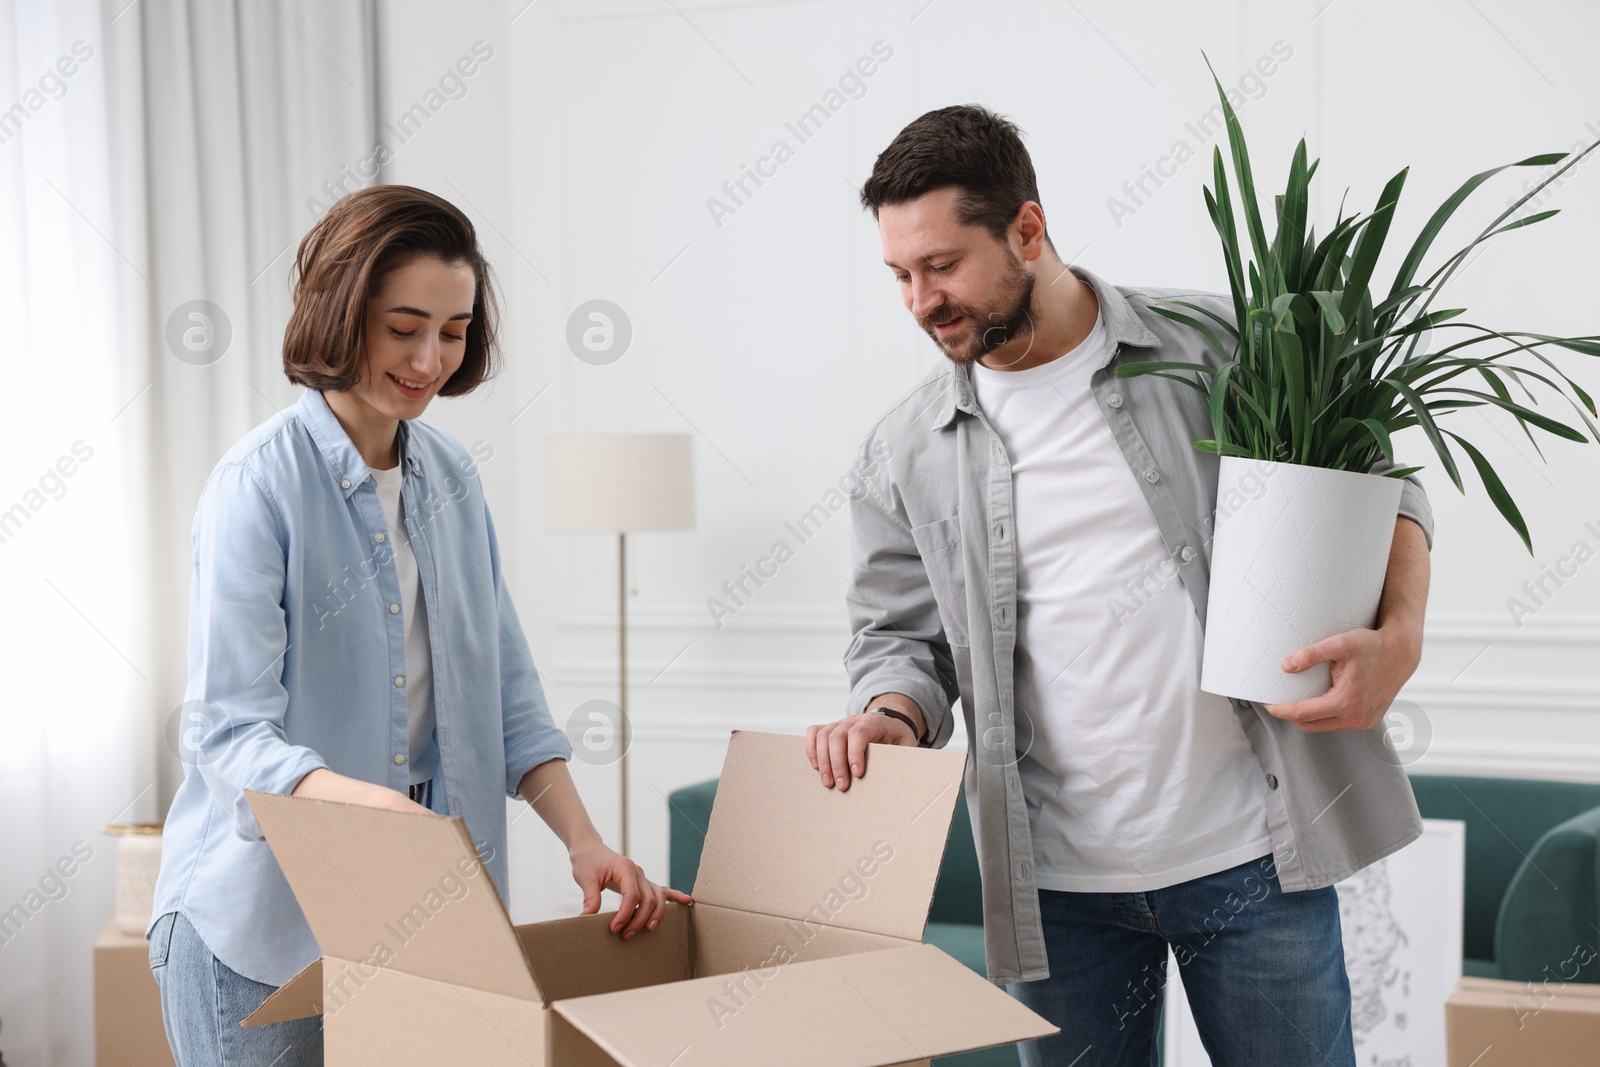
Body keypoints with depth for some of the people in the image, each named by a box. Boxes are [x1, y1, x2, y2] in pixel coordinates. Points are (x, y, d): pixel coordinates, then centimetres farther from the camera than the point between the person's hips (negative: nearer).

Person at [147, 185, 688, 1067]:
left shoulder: (452, 477, 6)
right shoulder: (260, 486, -15)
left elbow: (505, 690, 6)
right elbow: (228, 733, -20)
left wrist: (583, 841, -7)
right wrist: (361, 802, -38)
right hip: (260, 925, -5)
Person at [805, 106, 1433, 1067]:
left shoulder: (1216, 345, -4)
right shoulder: (906, 453, 3)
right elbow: (902, 636, 9)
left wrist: (1399, 639, -13)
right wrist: (892, 716, -14)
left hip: (1250, 852, -1)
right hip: (1060, 879, 2)